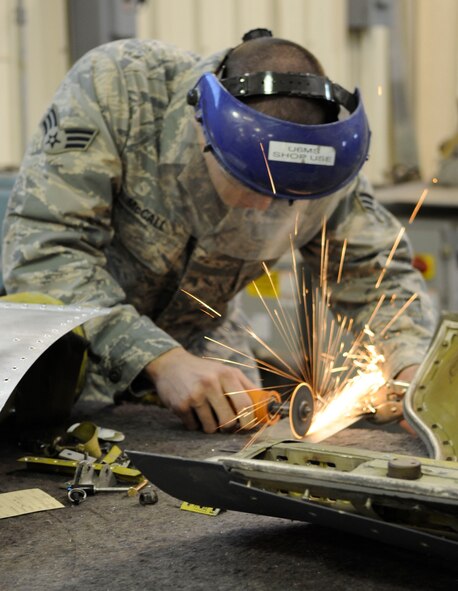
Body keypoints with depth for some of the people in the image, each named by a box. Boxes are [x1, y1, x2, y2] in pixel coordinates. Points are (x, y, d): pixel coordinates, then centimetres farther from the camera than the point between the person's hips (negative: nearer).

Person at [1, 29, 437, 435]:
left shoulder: (319, 161, -21)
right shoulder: (112, 89, -33)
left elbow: (377, 271, -8)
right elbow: (41, 250, -37)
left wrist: (413, 371, -29)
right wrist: (161, 360, -46)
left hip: (200, 338, 2)